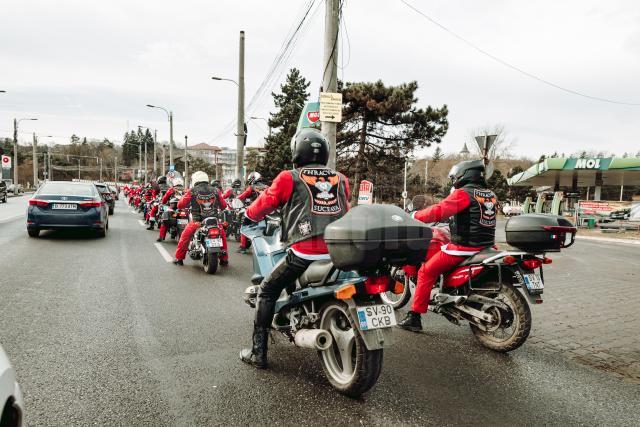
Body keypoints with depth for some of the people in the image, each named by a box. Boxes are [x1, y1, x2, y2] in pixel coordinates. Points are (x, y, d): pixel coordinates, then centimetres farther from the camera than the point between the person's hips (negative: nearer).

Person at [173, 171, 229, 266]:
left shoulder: (192, 191, -4)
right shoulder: (215, 191, 2)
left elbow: (180, 205, -2)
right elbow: (223, 206, 8)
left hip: (197, 221, -1)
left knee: (185, 237, 24)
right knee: (222, 235, 26)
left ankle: (179, 258, 28)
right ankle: (224, 259, 26)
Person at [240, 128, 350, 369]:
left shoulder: (289, 178, 4)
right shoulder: (341, 179, 14)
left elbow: (266, 202, 13)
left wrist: (248, 216, 33)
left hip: (303, 252, -4)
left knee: (267, 292, 16)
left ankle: (258, 352, 16)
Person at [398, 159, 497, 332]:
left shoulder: (463, 193, -11)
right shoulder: (491, 195, 12)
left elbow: (438, 211, -19)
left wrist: (414, 216, -6)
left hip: (464, 247, -8)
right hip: (486, 246, 9)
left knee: (426, 272, 1)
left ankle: (414, 317, 0)